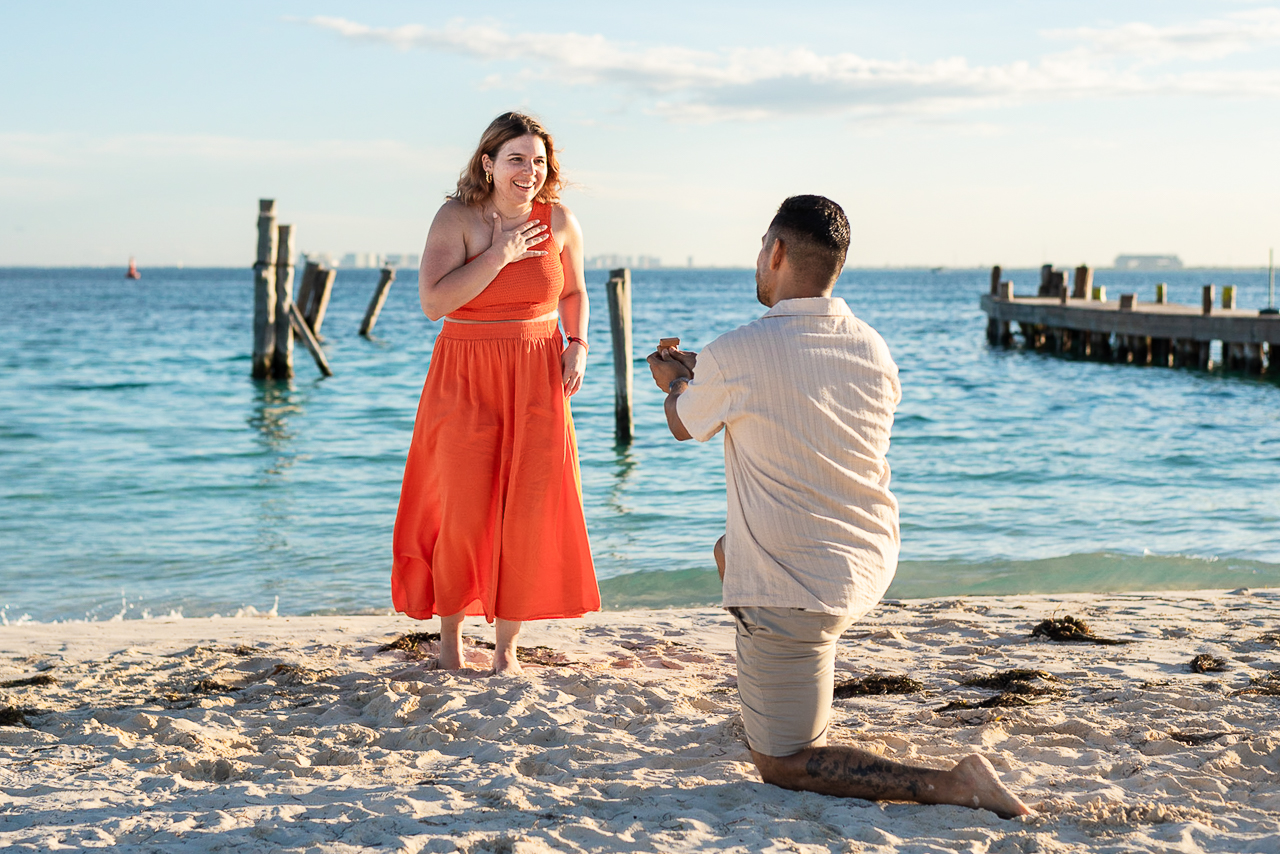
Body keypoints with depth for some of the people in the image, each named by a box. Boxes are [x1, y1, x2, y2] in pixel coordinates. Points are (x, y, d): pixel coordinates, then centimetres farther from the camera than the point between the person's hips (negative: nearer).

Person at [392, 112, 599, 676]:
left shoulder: (560, 222, 0)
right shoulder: (456, 218, -9)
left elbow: (573, 292, 16)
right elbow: (433, 302, -20)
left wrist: (577, 345, -1)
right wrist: (500, 254, -21)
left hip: (537, 381, 2)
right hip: (466, 380, -2)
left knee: (530, 512, 1)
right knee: (462, 512, 1)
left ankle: (506, 647, 15)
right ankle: (450, 634, 23)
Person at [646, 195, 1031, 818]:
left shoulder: (734, 356, -20)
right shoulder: (873, 350, -1)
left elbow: (684, 425, 2)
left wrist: (675, 381, 27)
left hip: (795, 591, -7)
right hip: (872, 567, 8)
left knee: (781, 766, 6)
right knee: (729, 549, 35)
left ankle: (953, 787, -12)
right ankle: (772, 710, 47)